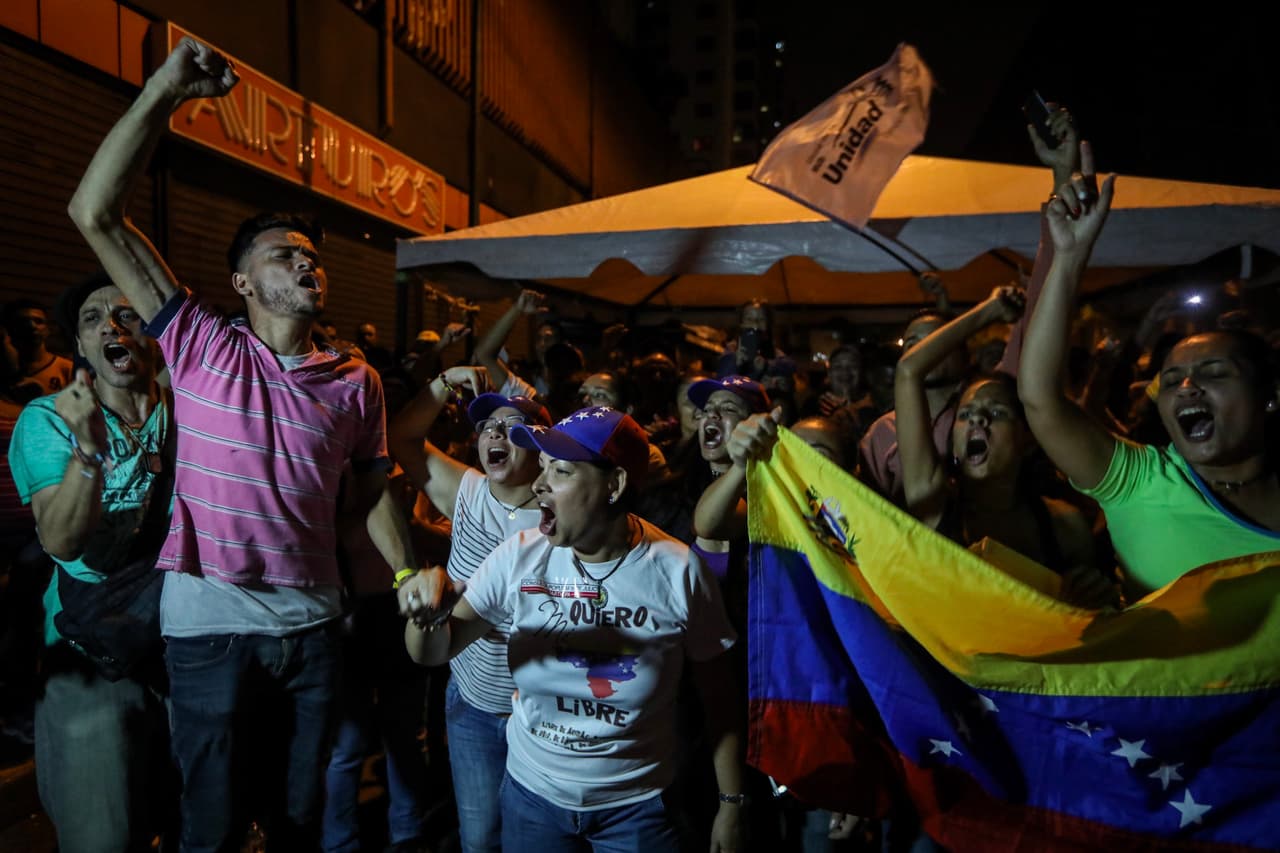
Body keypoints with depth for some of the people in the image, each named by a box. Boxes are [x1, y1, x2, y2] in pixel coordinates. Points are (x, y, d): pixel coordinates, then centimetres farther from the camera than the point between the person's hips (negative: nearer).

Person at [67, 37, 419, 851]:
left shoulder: (357, 381, 2)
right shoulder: (201, 346, -4)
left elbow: (373, 491, 8)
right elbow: (97, 213, -9)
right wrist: (165, 91, -13)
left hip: (313, 623, 3)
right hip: (212, 625, -2)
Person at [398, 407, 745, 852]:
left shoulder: (679, 572, -19)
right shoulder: (520, 556, -14)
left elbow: (717, 693, -8)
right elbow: (433, 652, -8)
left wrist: (731, 802, -2)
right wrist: (425, 613, -31)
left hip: (639, 803, -2)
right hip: (532, 793, 3)